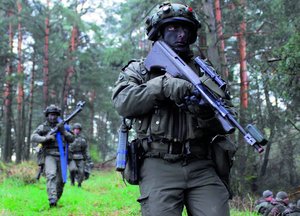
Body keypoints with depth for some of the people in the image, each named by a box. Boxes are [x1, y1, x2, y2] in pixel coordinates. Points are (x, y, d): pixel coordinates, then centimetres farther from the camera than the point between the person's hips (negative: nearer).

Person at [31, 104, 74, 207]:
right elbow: (33, 137, -7)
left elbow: (71, 139, 5)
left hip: (61, 156, 3)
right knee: (51, 175, -25)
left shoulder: (61, 126, 12)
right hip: (50, 156, -3)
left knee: (61, 181, 4)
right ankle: (52, 199, -33)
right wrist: (46, 138, -19)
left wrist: (63, 131, -9)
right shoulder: (42, 127, 6)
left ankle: (56, 199, 23)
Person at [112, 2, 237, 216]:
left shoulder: (202, 72, 17)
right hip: (159, 166, -2)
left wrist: (206, 111, -13)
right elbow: (124, 103, -6)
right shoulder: (138, 69, 14)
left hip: (201, 166, 2)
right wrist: (163, 85, -18)